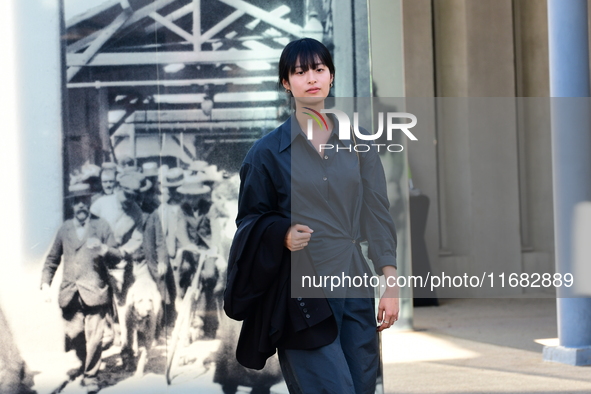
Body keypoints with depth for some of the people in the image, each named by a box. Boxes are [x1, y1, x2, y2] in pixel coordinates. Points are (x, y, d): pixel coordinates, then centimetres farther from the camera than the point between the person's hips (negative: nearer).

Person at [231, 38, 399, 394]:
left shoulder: (356, 143, 10)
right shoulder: (268, 151, 1)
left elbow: (378, 216, 9)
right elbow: (250, 221, 7)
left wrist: (391, 285, 2)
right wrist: (283, 237, -14)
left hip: (354, 283, 4)